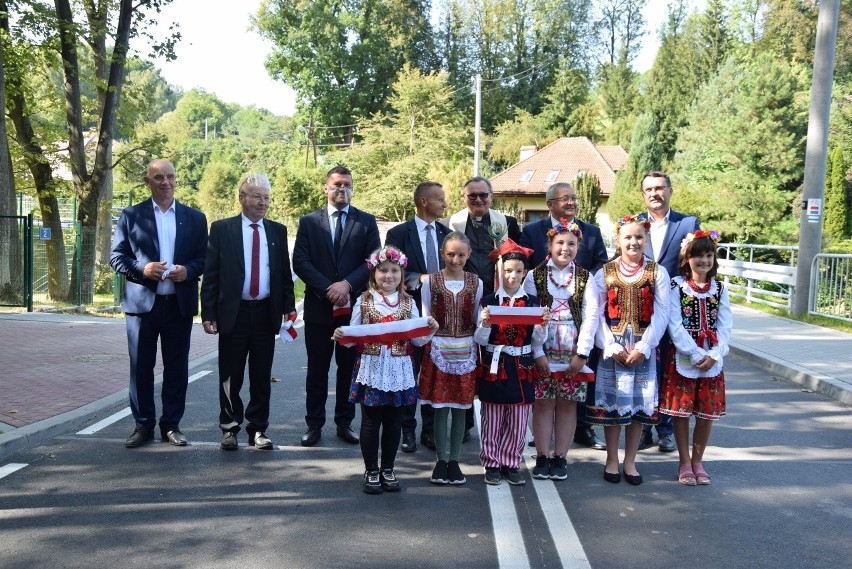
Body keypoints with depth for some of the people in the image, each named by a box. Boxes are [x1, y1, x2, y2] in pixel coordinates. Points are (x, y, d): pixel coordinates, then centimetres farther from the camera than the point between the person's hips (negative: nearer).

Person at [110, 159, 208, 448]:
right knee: (141, 367, 4)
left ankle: (171, 424, 18)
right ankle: (143, 425, 17)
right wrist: (142, 269, -15)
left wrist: (189, 270, -12)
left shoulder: (195, 218, 9)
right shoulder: (131, 215, 5)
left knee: (177, 368, 6)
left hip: (179, 303, 1)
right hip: (142, 302, -1)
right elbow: (116, 256, 3)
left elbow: (204, 258, 8)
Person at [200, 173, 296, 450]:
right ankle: (229, 428, 20)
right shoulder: (221, 229, 0)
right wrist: (208, 313, -7)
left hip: (266, 313, 2)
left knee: (262, 376, 8)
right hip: (234, 313, -2)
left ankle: (258, 429, 19)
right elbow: (210, 274, -1)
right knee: (231, 376, 6)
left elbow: (285, 273, 11)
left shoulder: (278, 231, 8)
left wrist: (289, 306, 0)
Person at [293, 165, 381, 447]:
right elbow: (300, 262, -1)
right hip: (318, 307, 0)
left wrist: (347, 284, -15)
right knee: (317, 369, 6)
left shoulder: (366, 221, 6)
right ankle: (314, 424, 15)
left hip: (354, 307, 0)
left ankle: (345, 422, 18)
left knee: (349, 368, 7)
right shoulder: (309, 222, 7)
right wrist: (327, 289, -12)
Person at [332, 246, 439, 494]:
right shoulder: (364, 301, 1)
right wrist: (341, 336, -17)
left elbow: (417, 339, 4)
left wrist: (430, 331, -15)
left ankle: (387, 469, 25)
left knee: (393, 422, 10)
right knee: (370, 422, 5)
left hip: (398, 370, 1)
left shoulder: (408, 303, 4)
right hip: (371, 369, -1)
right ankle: (371, 471, 19)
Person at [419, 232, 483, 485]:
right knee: (440, 406, 2)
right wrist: (426, 347, -6)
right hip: (438, 349, -1)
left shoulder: (476, 283, 3)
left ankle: (454, 460, 17)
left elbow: (478, 321, 7)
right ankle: (441, 460, 14)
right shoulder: (431, 282, -1)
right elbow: (425, 320, 2)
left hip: (465, 351, 1)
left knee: (460, 407, 6)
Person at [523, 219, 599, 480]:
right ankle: (542, 458, 11)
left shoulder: (585, 278, 6)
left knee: (567, 405, 5)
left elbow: (591, 316, 0)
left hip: (574, 353, 1)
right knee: (543, 403, 2)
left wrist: (582, 353, -8)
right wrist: (536, 352, -10)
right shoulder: (535, 276, 3)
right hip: (542, 353, -1)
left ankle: (560, 458, 14)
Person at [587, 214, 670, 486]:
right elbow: (597, 315, -2)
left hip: (644, 348, 0)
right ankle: (611, 460, 18)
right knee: (611, 402, 3)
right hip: (612, 348, 0)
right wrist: (612, 347, -11)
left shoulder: (658, 273, 2)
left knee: (639, 403, 5)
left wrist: (643, 347, -12)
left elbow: (661, 314, -4)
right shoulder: (605, 273, 2)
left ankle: (630, 462, 19)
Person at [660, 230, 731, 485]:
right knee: (681, 411, 3)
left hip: (712, 359, 3)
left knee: (707, 412, 7)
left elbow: (724, 326, 1)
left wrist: (713, 355, -12)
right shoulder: (676, 287, -5)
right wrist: (696, 355, -16)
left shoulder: (719, 289, 6)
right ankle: (684, 463, 17)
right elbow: (675, 326, -10)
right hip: (682, 358, -3)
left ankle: (697, 461, 22)